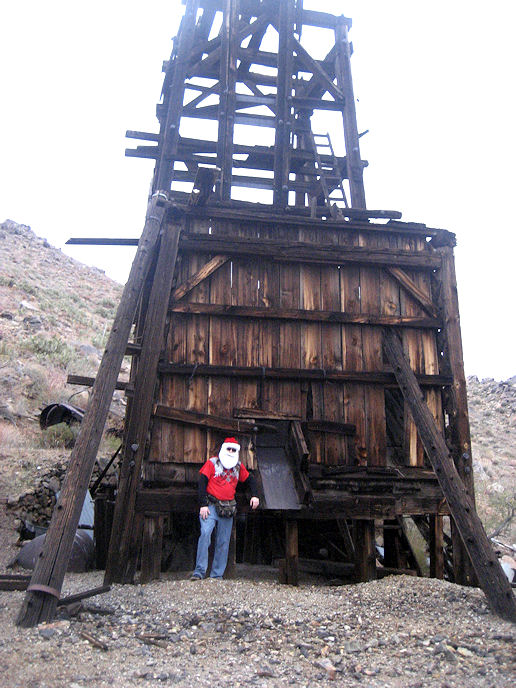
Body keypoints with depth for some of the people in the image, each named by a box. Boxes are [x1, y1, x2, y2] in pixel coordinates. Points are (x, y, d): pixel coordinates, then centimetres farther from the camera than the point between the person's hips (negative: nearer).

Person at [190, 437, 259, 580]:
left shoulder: (239, 467, 14)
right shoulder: (212, 463, 0)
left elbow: (250, 480, 28)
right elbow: (202, 483, -5)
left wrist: (254, 495, 12)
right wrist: (203, 505, -12)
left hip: (228, 508, 4)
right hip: (211, 505, -4)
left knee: (223, 542, 3)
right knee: (205, 533, -21)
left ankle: (217, 575, 9)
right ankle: (199, 571, -17)